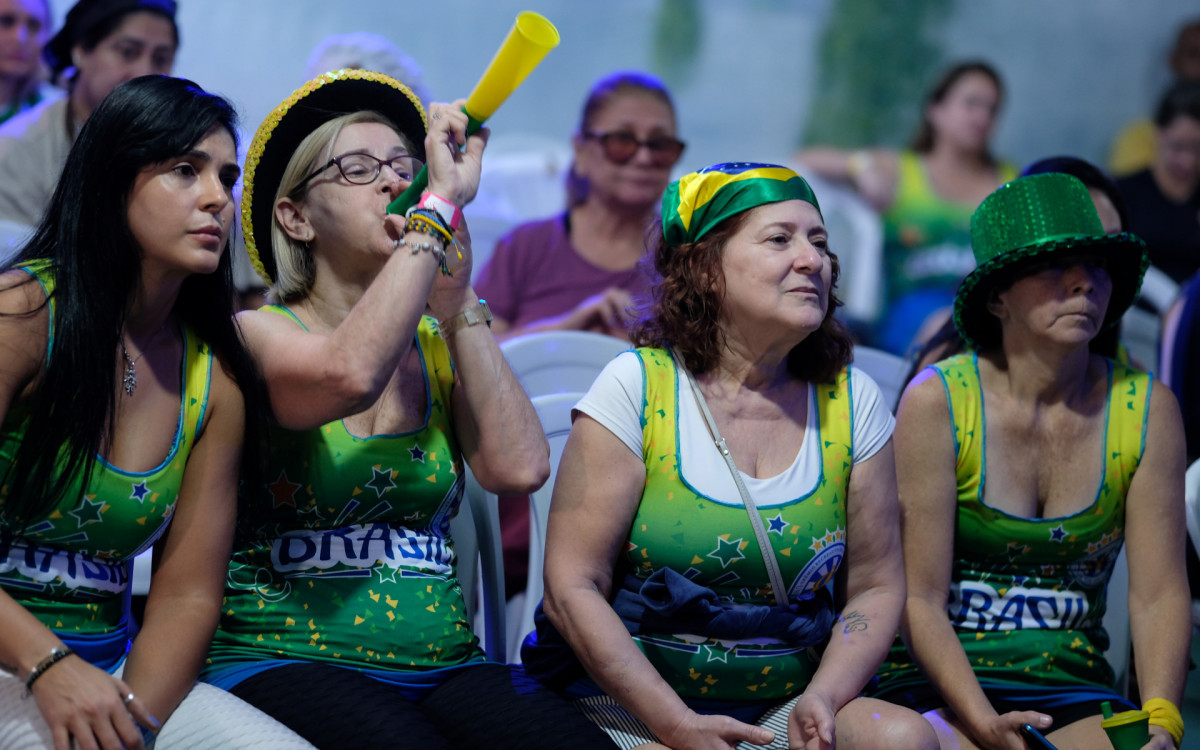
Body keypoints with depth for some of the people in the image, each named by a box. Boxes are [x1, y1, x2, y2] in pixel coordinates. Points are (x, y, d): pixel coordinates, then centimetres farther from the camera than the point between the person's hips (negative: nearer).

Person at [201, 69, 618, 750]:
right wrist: (443, 203, -17)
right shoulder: (259, 335, 1)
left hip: (445, 665, 4)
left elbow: (520, 468, -4)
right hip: (285, 662, -4)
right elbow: (350, 375, -25)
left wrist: (455, 300, -1)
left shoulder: (441, 345, 16)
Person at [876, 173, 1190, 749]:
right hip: (939, 688, -3)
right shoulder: (938, 401, -7)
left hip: (1074, 690, 3)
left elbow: (1160, 594, 0)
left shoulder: (1147, 410, 2)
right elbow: (920, 599, -9)